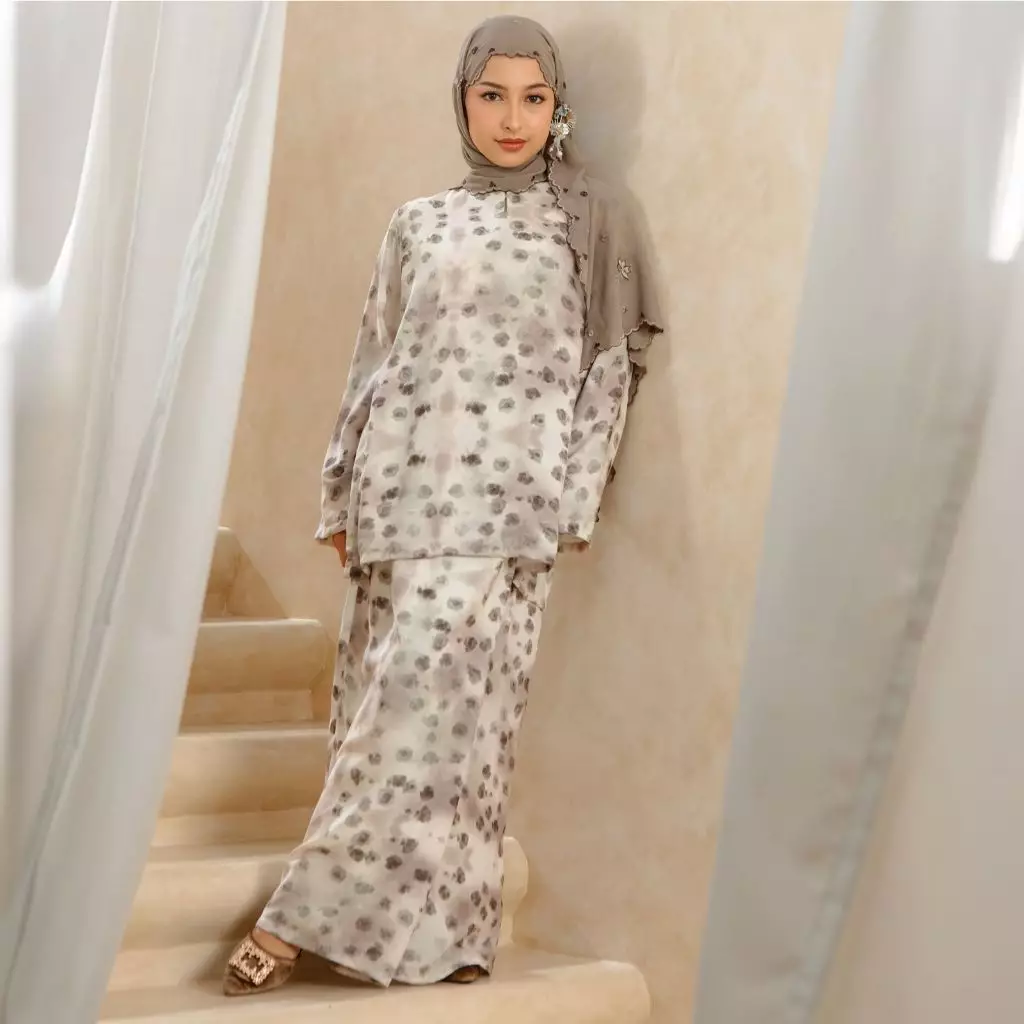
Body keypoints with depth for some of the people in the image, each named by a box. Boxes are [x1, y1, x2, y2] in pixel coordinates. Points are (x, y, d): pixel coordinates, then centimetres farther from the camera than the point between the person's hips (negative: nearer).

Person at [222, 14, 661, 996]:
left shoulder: (589, 217, 8)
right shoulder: (418, 224, 16)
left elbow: (608, 363, 5)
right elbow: (374, 362, 16)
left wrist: (575, 495, -2)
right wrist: (344, 492, 11)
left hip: (502, 492, -3)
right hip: (403, 483, 4)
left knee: (431, 687, -12)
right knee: (395, 692, -2)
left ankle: (312, 914, -8)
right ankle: (435, 925, 2)